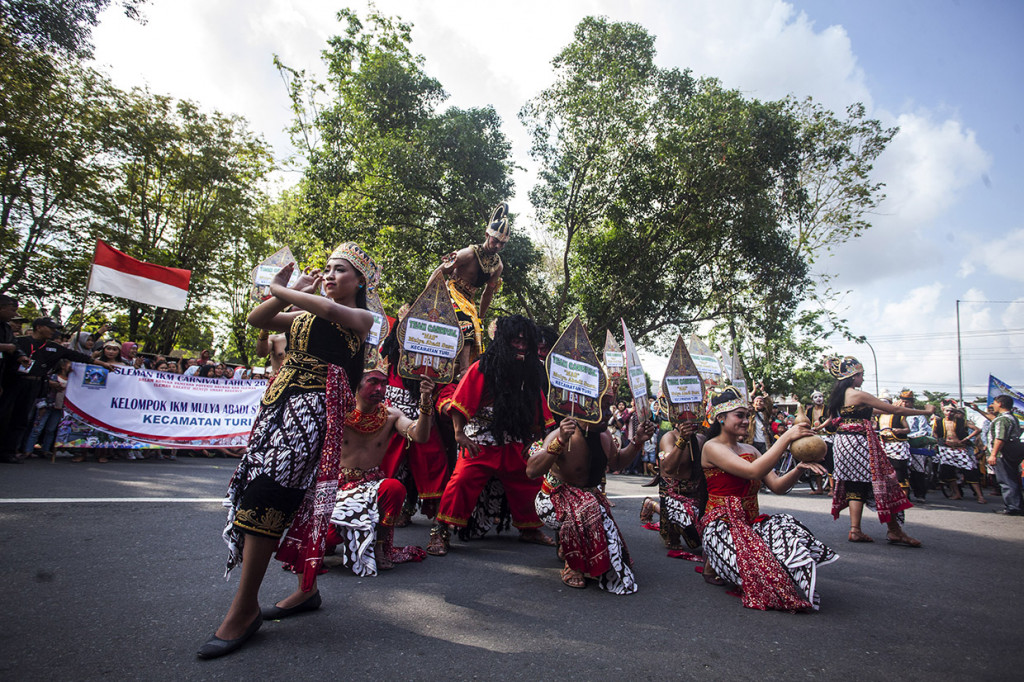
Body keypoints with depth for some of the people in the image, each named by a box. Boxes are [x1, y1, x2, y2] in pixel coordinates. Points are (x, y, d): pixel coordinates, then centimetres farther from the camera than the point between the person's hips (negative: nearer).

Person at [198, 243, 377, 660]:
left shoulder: (360, 319, 2)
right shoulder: (302, 315, 22)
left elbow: (329, 308, -18)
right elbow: (256, 320, 18)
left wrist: (280, 291, -5)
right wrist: (286, 293, 4)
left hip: (315, 406, -7)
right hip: (282, 402, 8)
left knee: (265, 491, -15)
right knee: (295, 495, 10)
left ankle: (244, 609, -7)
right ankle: (307, 589, 24)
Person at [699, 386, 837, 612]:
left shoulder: (750, 450, 17)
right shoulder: (712, 447, -7)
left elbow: (777, 486, 7)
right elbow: (753, 471, -22)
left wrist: (798, 469, -13)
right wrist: (786, 438, -21)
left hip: (751, 523, 6)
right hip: (722, 524, -6)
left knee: (785, 525, -28)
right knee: (759, 562, -33)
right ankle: (712, 565, -3)